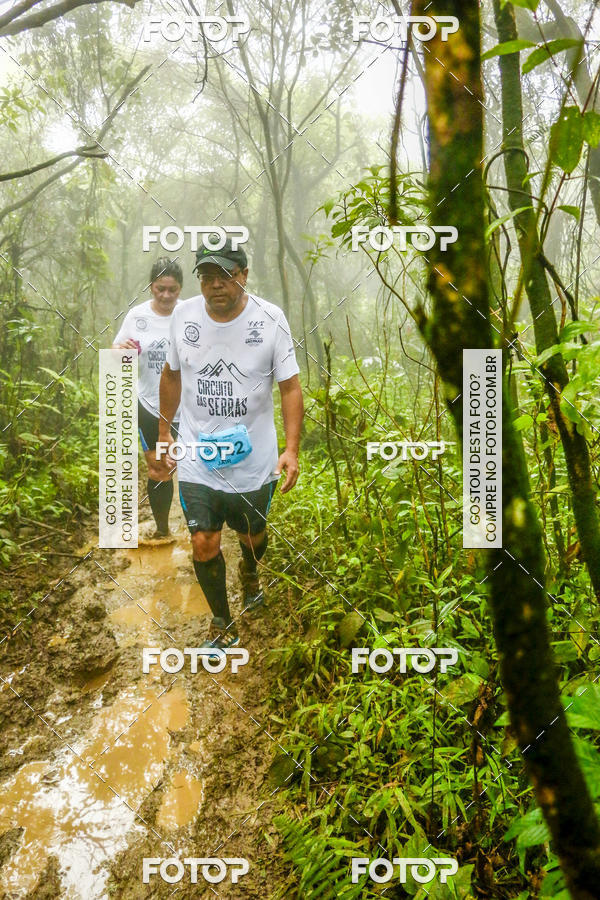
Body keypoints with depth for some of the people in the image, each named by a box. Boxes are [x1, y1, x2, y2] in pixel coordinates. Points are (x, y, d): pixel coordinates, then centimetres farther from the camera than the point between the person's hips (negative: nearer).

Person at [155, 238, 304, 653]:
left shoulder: (270, 319, -13)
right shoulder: (184, 315, -5)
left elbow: (290, 386, -9)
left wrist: (292, 449, -18)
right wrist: (164, 432, 14)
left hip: (254, 460, -1)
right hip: (196, 458, 1)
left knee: (251, 534, 18)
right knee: (204, 544, -1)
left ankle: (250, 571, 56)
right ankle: (223, 627, 22)